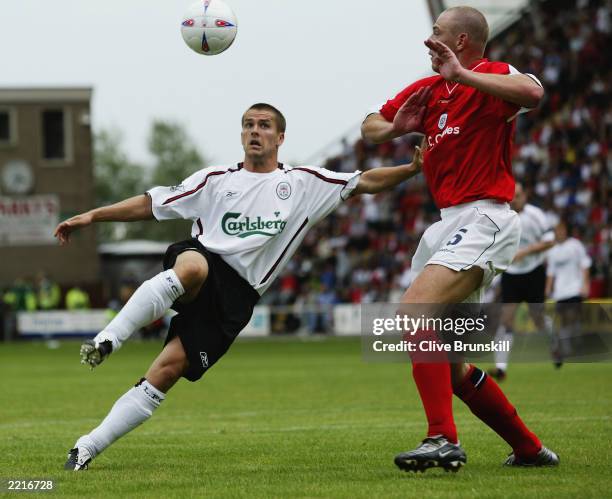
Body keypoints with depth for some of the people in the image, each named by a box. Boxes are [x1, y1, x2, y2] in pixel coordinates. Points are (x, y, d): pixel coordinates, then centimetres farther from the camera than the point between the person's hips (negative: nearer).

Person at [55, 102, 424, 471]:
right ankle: (107, 341, -40)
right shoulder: (216, 180, 16)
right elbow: (149, 205, 16)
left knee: (168, 371, -14)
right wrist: (92, 216, 9)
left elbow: (366, 183, 12)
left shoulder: (304, 184, 15)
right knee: (192, 266, -40)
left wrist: (412, 169, -4)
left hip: (236, 295, 0)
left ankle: (89, 447, -12)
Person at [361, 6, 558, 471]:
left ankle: (444, 440, -30)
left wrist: (461, 75, -31)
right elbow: (370, 127, 25)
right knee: (450, 364, 9)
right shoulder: (427, 91, 15)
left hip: (484, 218, -10)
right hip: (449, 223, 10)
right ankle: (528, 448, 21)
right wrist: (396, 127, 2)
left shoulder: (492, 76, -9)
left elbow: (532, 92, -32)